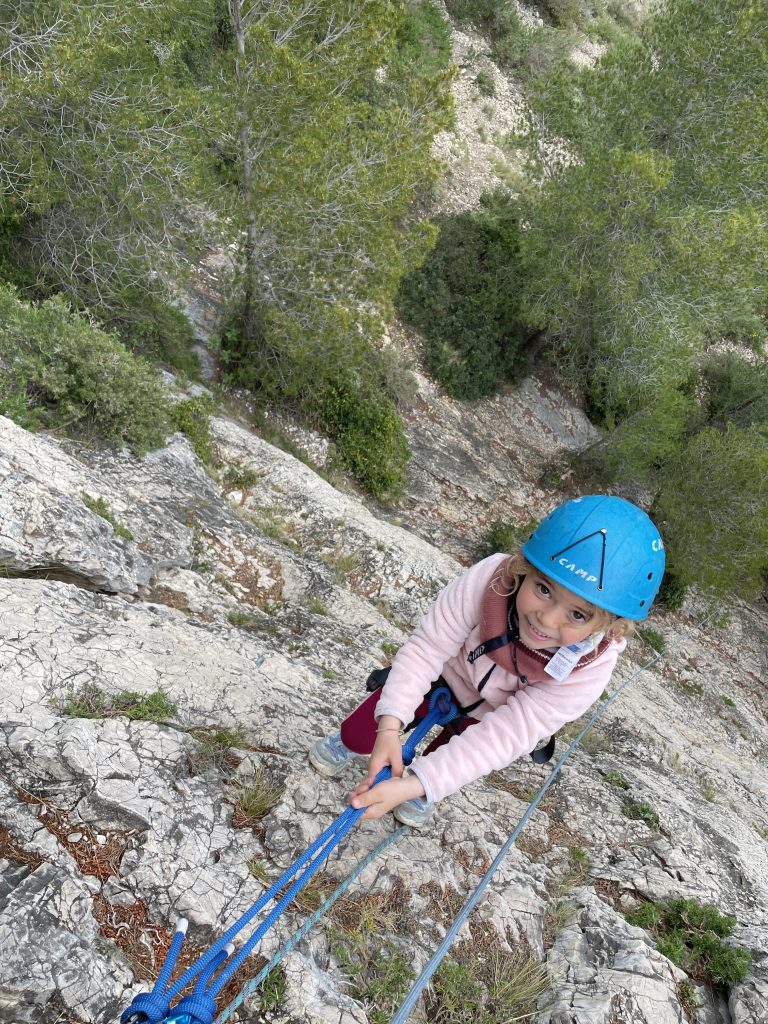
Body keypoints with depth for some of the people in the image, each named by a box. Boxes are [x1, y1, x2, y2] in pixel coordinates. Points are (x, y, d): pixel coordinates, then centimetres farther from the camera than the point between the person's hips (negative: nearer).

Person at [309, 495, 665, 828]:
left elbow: (504, 735, -38)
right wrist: (390, 727, -42)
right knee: (363, 732, 5)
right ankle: (349, 742, 43)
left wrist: (413, 786, -44)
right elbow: (426, 648, -32)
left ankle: (421, 792, 44)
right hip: (445, 674, 0)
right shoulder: (489, 578, -42)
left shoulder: (590, 669, -37)